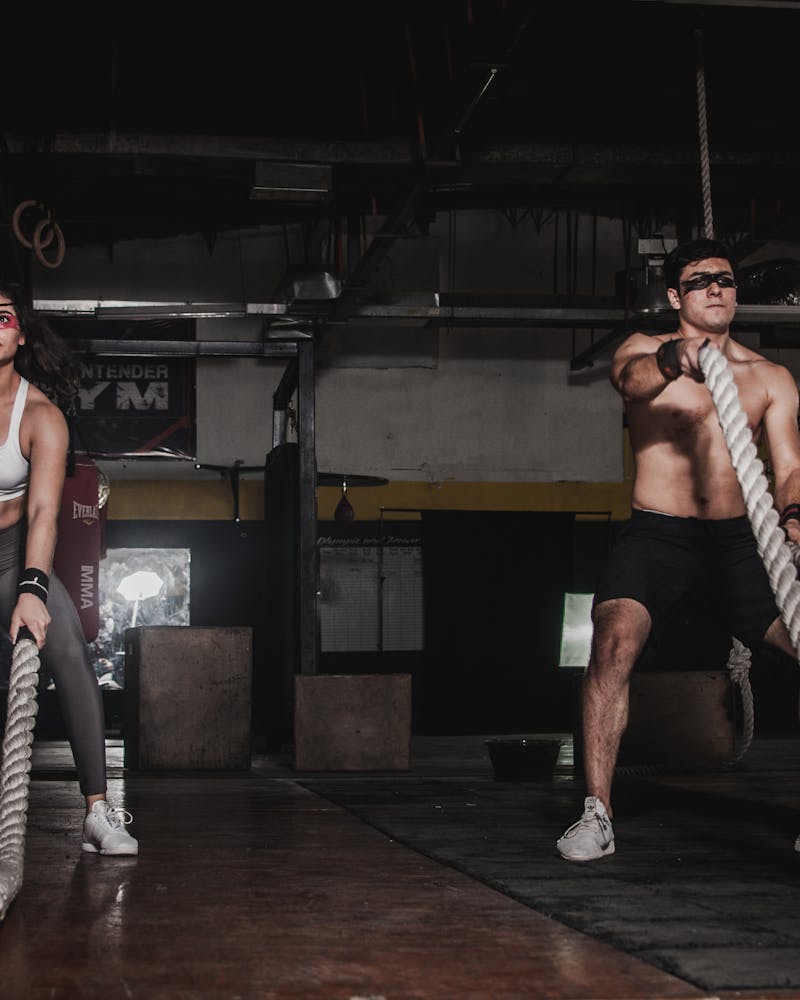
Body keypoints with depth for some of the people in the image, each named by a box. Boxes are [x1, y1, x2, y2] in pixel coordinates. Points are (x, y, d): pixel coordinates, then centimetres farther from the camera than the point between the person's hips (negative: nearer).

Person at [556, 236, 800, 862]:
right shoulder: (646, 350, 4)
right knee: (615, 640, -27)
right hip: (657, 533, -3)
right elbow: (630, 378, -21)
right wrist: (672, 360, -45)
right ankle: (597, 815, -21)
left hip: (740, 539, 3)